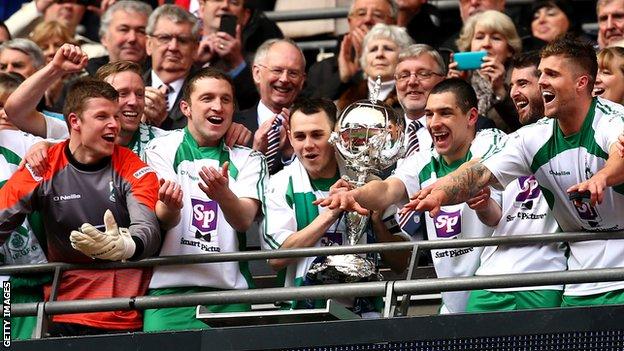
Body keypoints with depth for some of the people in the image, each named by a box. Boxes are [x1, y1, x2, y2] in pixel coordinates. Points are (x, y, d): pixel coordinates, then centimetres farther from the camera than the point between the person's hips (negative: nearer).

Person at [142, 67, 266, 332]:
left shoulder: (248, 159, 12)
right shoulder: (163, 149, 8)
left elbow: (245, 220, -5)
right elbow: (164, 220, -4)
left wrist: (223, 195, -28)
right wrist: (170, 206, -29)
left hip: (229, 293, 1)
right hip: (170, 287, -1)